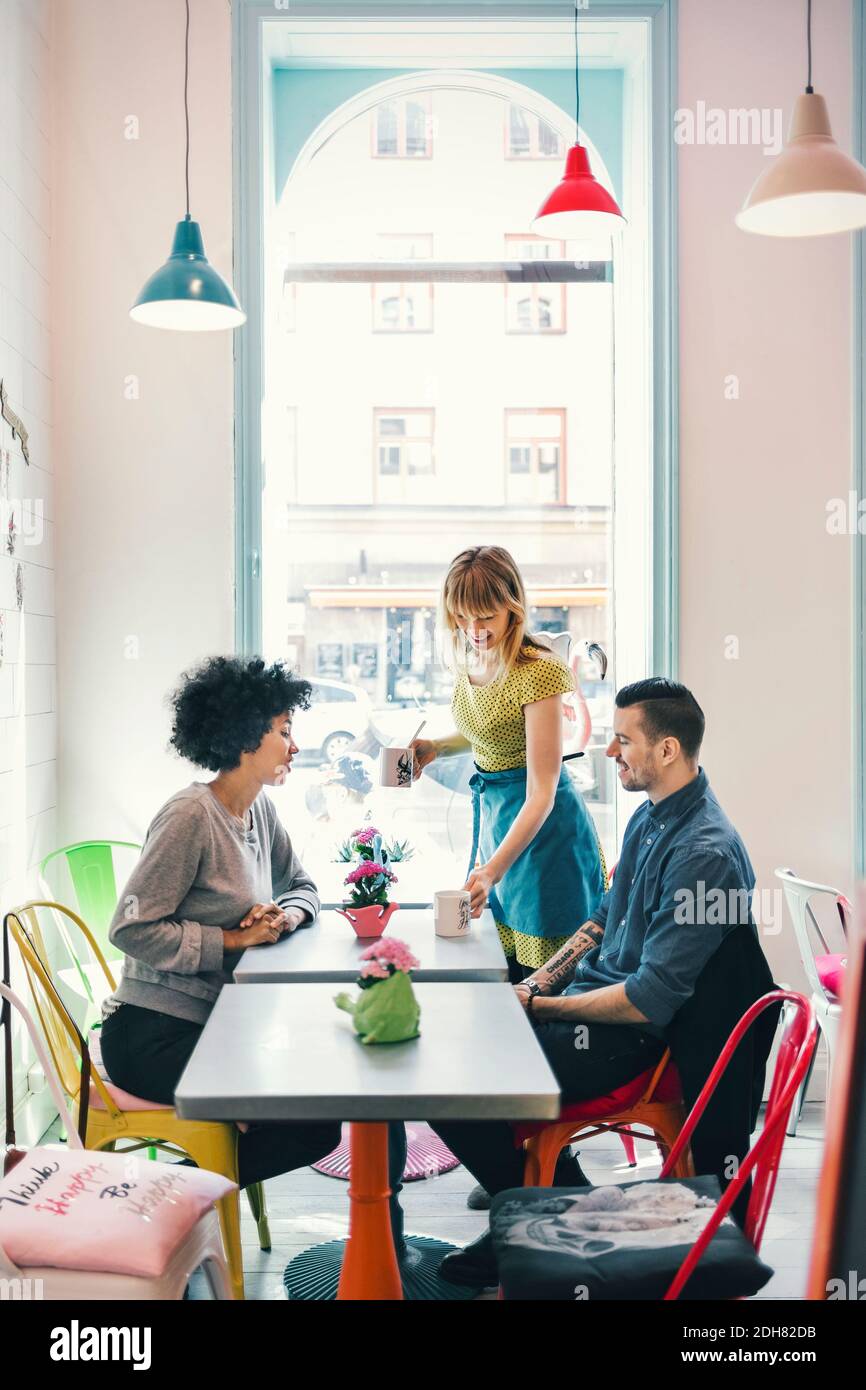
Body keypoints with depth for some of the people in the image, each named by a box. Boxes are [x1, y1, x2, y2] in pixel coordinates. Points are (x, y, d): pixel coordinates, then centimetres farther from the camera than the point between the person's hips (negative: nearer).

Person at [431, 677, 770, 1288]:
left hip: (630, 1035, -10)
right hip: (593, 994, 10)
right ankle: (529, 1166, 21)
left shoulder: (706, 854, -25)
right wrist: (542, 978, 6)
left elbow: (649, 1001, -25)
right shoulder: (651, 816, 6)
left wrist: (539, 1005, -17)